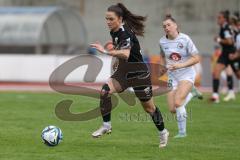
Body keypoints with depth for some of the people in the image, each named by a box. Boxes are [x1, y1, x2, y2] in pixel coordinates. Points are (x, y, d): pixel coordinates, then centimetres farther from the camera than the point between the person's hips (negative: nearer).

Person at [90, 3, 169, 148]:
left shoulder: (125, 33, -26)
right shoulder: (114, 32, 0)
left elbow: (125, 54, -44)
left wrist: (105, 51, -49)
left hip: (139, 73, -7)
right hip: (123, 71, 7)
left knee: (148, 107, 8)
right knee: (105, 91, -19)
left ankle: (163, 133, 31)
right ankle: (106, 126, -7)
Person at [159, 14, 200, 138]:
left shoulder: (185, 39, -13)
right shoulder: (162, 42, 0)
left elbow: (196, 58, -13)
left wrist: (181, 65, -24)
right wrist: (163, 67, 4)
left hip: (186, 75, -5)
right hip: (172, 77, 5)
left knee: (177, 103, -23)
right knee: (172, 109, -1)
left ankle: (182, 132, -5)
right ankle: (189, 95, 31)